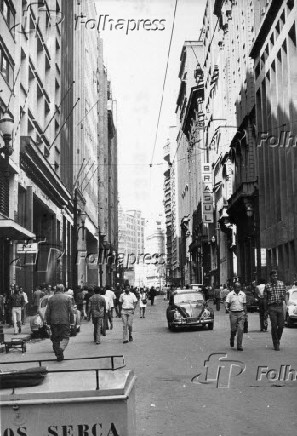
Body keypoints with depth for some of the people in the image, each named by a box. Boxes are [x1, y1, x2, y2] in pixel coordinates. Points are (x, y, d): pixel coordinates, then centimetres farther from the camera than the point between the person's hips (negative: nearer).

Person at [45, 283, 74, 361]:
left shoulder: (51, 299, 5)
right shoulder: (67, 298, 0)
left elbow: (47, 312, 5)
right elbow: (71, 311, -2)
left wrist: (48, 322, 12)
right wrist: (72, 321, 5)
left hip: (54, 321, 2)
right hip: (64, 321, -2)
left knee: (55, 338, 9)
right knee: (65, 336, 5)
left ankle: (58, 355, 10)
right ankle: (61, 349, -22)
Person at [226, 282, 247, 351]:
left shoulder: (243, 294, 7)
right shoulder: (230, 294, -2)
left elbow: (244, 305, 13)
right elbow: (227, 304, -1)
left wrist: (245, 314, 10)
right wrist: (229, 308, -20)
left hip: (241, 313, 2)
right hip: (233, 313, -2)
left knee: (240, 329, -5)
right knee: (233, 329, 2)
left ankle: (239, 346, 0)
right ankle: (232, 340, 34)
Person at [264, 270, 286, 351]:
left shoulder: (281, 284, 6)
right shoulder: (267, 286, 1)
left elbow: (284, 293, 13)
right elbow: (265, 298, 6)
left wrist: (283, 297, -11)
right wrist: (266, 309, 3)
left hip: (280, 306, 2)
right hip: (272, 307, -2)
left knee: (281, 325, 2)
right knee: (274, 326, -4)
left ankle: (278, 339, 27)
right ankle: (276, 344, 6)